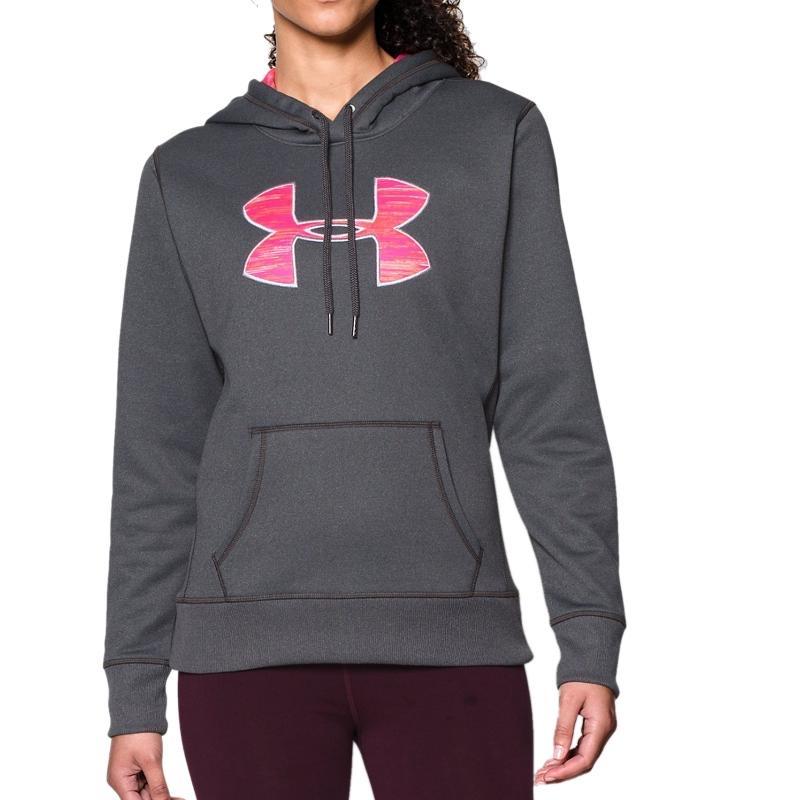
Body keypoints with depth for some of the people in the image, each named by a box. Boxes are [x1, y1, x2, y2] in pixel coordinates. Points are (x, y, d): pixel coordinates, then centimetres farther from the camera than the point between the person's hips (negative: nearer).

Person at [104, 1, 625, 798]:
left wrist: (591, 641, -3)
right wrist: (133, 693, 6)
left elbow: (549, 404, 3)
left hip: (450, 639, -1)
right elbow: (158, 450, 9)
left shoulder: (496, 133, 7)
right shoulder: (187, 176, 10)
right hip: (252, 641, 1)